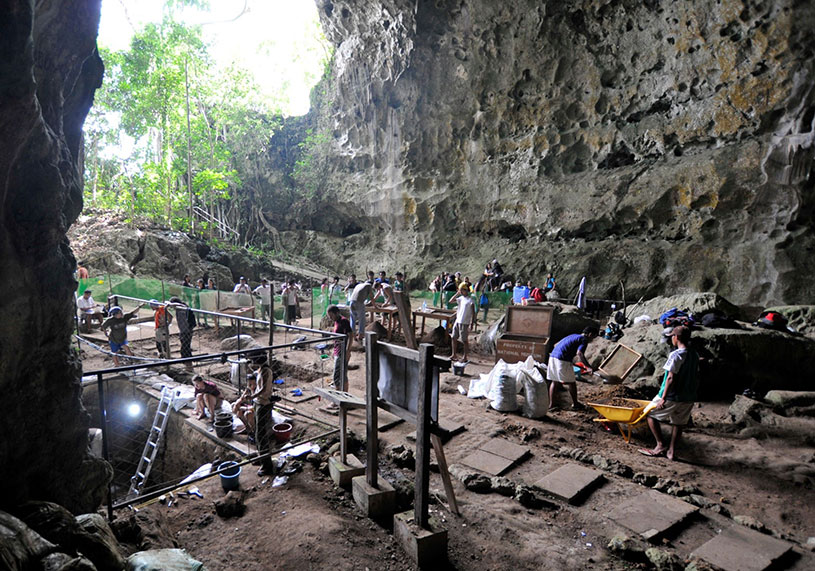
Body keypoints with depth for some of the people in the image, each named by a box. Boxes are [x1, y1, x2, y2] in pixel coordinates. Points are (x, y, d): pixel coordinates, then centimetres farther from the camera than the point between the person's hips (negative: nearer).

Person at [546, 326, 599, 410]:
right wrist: (589, 366, -16)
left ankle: (551, 405, 15)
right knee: (571, 382, 9)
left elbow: (557, 344, 33)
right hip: (563, 360, -8)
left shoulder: (574, 336, 26)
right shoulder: (584, 340, 0)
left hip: (552, 356, 8)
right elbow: (579, 353, -18)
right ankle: (575, 403, 23)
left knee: (554, 381, 15)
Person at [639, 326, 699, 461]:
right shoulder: (695, 355, 7)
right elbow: (696, 378, 12)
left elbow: (671, 378, -21)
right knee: (678, 423, 16)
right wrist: (692, 393, 22)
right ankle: (671, 451, 19)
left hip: (673, 397, -7)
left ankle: (660, 446, 6)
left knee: (651, 414, 9)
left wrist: (663, 398, -17)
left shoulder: (676, 355, -18)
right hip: (688, 399, 7)